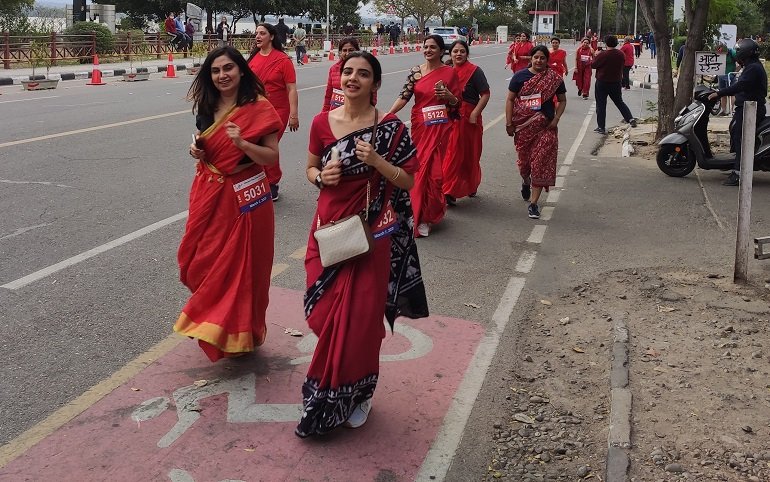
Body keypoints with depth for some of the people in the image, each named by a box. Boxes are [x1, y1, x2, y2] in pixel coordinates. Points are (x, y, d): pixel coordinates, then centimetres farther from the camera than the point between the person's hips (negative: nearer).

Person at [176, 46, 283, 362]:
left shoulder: (258, 108, -11)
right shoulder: (209, 106, 8)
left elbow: (272, 156, -13)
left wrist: (243, 144, -28)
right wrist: (197, 149, 1)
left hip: (243, 198, -6)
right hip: (209, 193, 6)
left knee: (241, 266, 3)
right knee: (204, 260, 12)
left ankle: (238, 334, 21)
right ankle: (212, 322, 34)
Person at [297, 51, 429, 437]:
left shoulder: (390, 128, -6)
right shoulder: (322, 123, 3)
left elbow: (407, 181, -2)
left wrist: (376, 160, -18)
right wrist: (321, 176, -9)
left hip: (371, 231, -3)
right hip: (329, 227, 3)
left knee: (359, 317, 1)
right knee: (326, 315, 6)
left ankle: (355, 394, 24)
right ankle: (330, 390, 30)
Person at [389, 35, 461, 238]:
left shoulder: (449, 72, 0)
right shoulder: (416, 72, 4)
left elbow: (457, 103, 4)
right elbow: (404, 96, -3)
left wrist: (448, 95, -17)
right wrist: (388, 114, -17)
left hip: (440, 127, -2)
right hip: (419, 125, 2)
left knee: (433, 169, -3)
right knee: (419, 168, 5)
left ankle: (427, 214, 12)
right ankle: (423, 214, 22)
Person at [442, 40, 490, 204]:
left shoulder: (474, 71, -5)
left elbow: (485, 94, -8)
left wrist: (475, 114, -17)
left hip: (468, 119, -4)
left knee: (469, 155, 5)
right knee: (451, 154, 2)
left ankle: (471, 186, 19)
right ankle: (449, 191, 9)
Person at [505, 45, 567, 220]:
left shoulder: (555, 79, 1)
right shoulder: (520, 76, 0)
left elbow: (562, 101, 9)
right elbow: (510, 99, 2)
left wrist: (556, 119, -5)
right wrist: (509, 123, -5)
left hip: (545, 127, 0)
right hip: (523, 126, 1)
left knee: (541, 162, -6)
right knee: (524, 158, 12)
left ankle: (533, 203, -1)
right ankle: (525, 181, 49)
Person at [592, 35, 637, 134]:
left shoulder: (602, 54, -17)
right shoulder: (621, 54, -1)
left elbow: (593, 65, -8)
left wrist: (595, 56, 9)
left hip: (602, 82, -5)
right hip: (616, 82, 5)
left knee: (601, 105, 3)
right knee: (619, 102, 18)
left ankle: (601, 127, 3)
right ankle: (630, 118, 4)